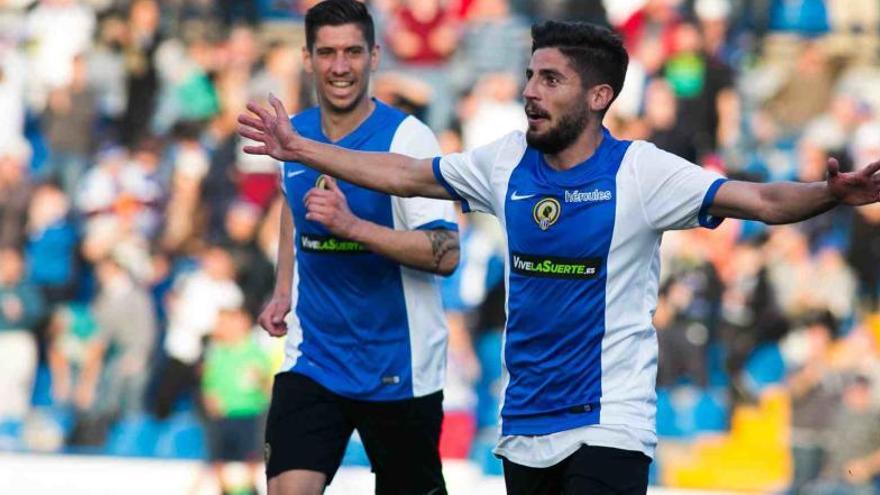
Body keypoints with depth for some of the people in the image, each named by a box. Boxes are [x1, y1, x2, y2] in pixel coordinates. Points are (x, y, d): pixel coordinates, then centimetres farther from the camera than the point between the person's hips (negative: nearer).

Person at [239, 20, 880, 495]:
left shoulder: (640, 170, -12)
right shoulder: (507, 162, 3)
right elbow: (405, 175, 15)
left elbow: (763, 200, -20)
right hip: (526, 424, 6)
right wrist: (299, 149, 15)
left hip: (608, 426, -6)